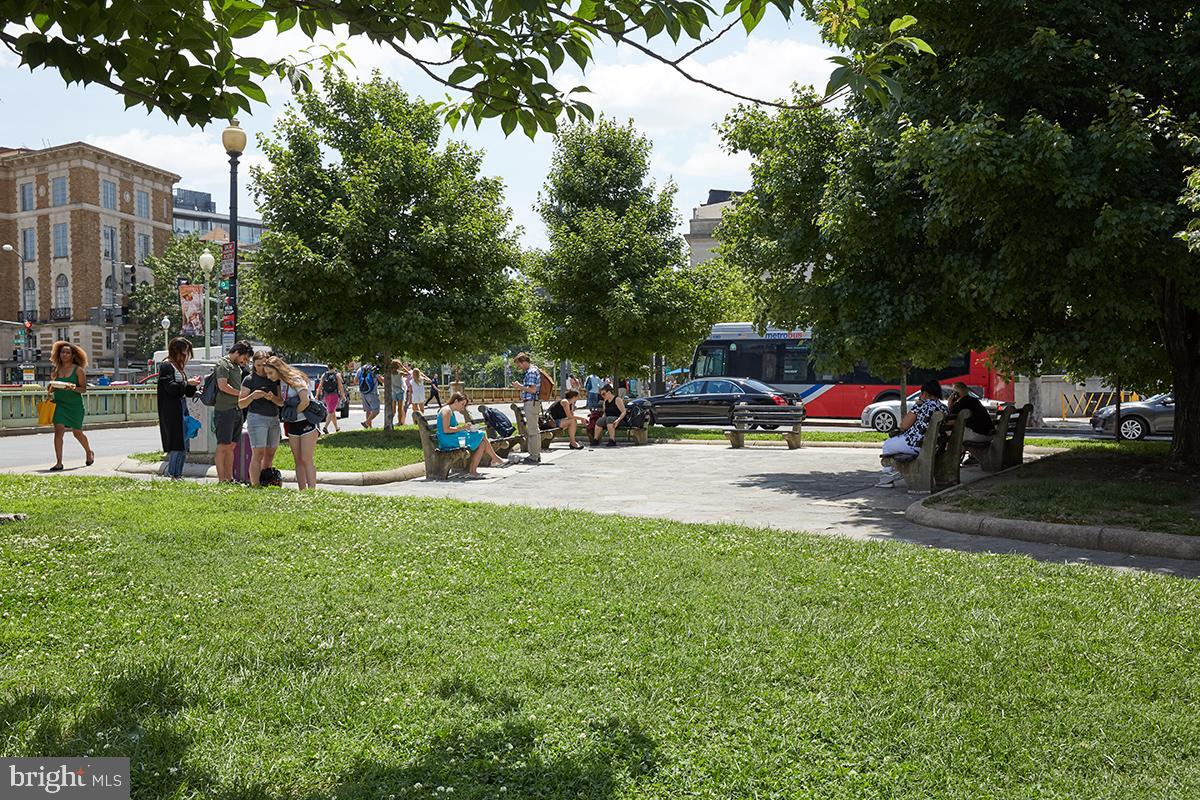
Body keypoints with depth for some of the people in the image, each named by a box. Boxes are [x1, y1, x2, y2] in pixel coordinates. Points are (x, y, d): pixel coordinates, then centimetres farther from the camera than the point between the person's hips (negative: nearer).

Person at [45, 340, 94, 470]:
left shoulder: (78, 370, -4)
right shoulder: (57, 370, 8)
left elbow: (84, 389, -7)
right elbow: (54, 386, 18)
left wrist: (73, 387, -25)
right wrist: (50, 391, -2)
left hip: (75, 405, -3)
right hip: (59, 404, 3)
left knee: (77, 432, 8)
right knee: (58, 430, -10)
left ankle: (89, 453, 37)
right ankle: (58, 463, -9)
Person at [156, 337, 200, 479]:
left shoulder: (179, 366, 21)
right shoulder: (166, 365, -6)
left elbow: (188, 393, 20)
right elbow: (170, 387, -19)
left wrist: (192, 384, 1)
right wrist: (187, 383, -13)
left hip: (182, 410, 9)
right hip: (172, 413, -9)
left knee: (184, 446, 9)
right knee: (177, 446, -11)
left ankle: (178, 476, 14)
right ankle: (172, 476, -7)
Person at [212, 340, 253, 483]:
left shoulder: (237, 366, 21)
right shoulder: (223, 363, -7)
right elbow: (223, 386, -18)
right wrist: (240, 393, -9)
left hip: (237, 410, 9)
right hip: (224, 410, -9)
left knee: (231, 446, 11)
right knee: (223, 446, -5)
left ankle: (230, 479, 15)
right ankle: (221, 480, -4)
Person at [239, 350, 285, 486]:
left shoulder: (275, 379, 12)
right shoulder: (250, 380, -1)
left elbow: (281, 403, 9)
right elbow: (240, 404, -2)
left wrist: (273, 398, -12)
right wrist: (252, 396, -19)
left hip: (274, 419, 5)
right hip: (257, 418, -5)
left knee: (270, 454, 4)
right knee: (258, 453, -13)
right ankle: (255, 486, -16)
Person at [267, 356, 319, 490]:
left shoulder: (295, 379, -16)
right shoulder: (280, 382, 8)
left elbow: (305, 401, -25)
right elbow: (284, 402, 12)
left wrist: (293, 413, -12)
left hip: (307, 422, -8)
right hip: (292, 425, 8)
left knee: (307, 460, -9)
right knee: (298, 461, 7)